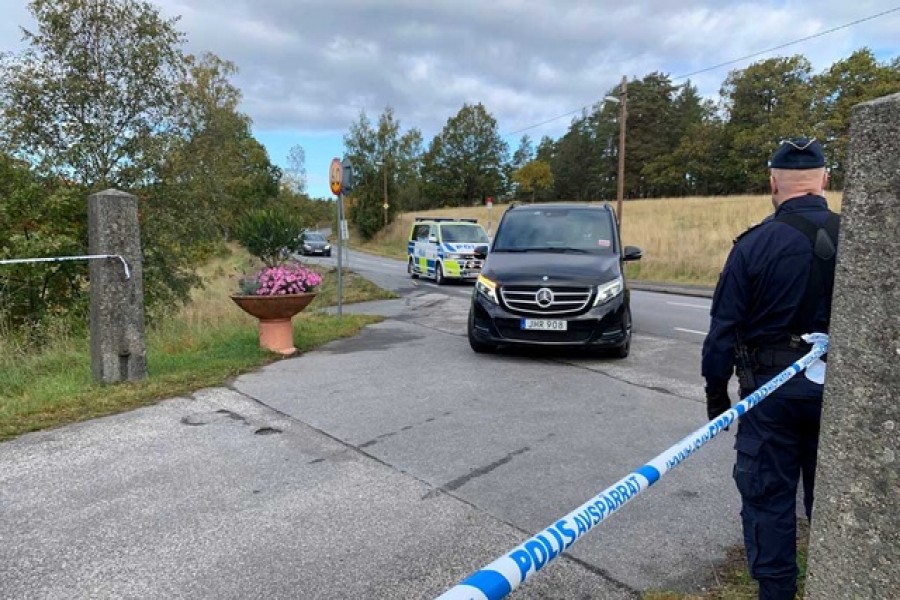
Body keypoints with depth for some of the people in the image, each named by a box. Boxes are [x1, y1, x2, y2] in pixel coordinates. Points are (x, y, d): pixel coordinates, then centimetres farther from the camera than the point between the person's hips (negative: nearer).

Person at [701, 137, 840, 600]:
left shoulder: (754, 245, -13)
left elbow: (724, 328, -10)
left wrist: (716, 390, 0)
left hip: (772, 388, -4)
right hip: (835, 386, 4)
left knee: (768, 496, 9)